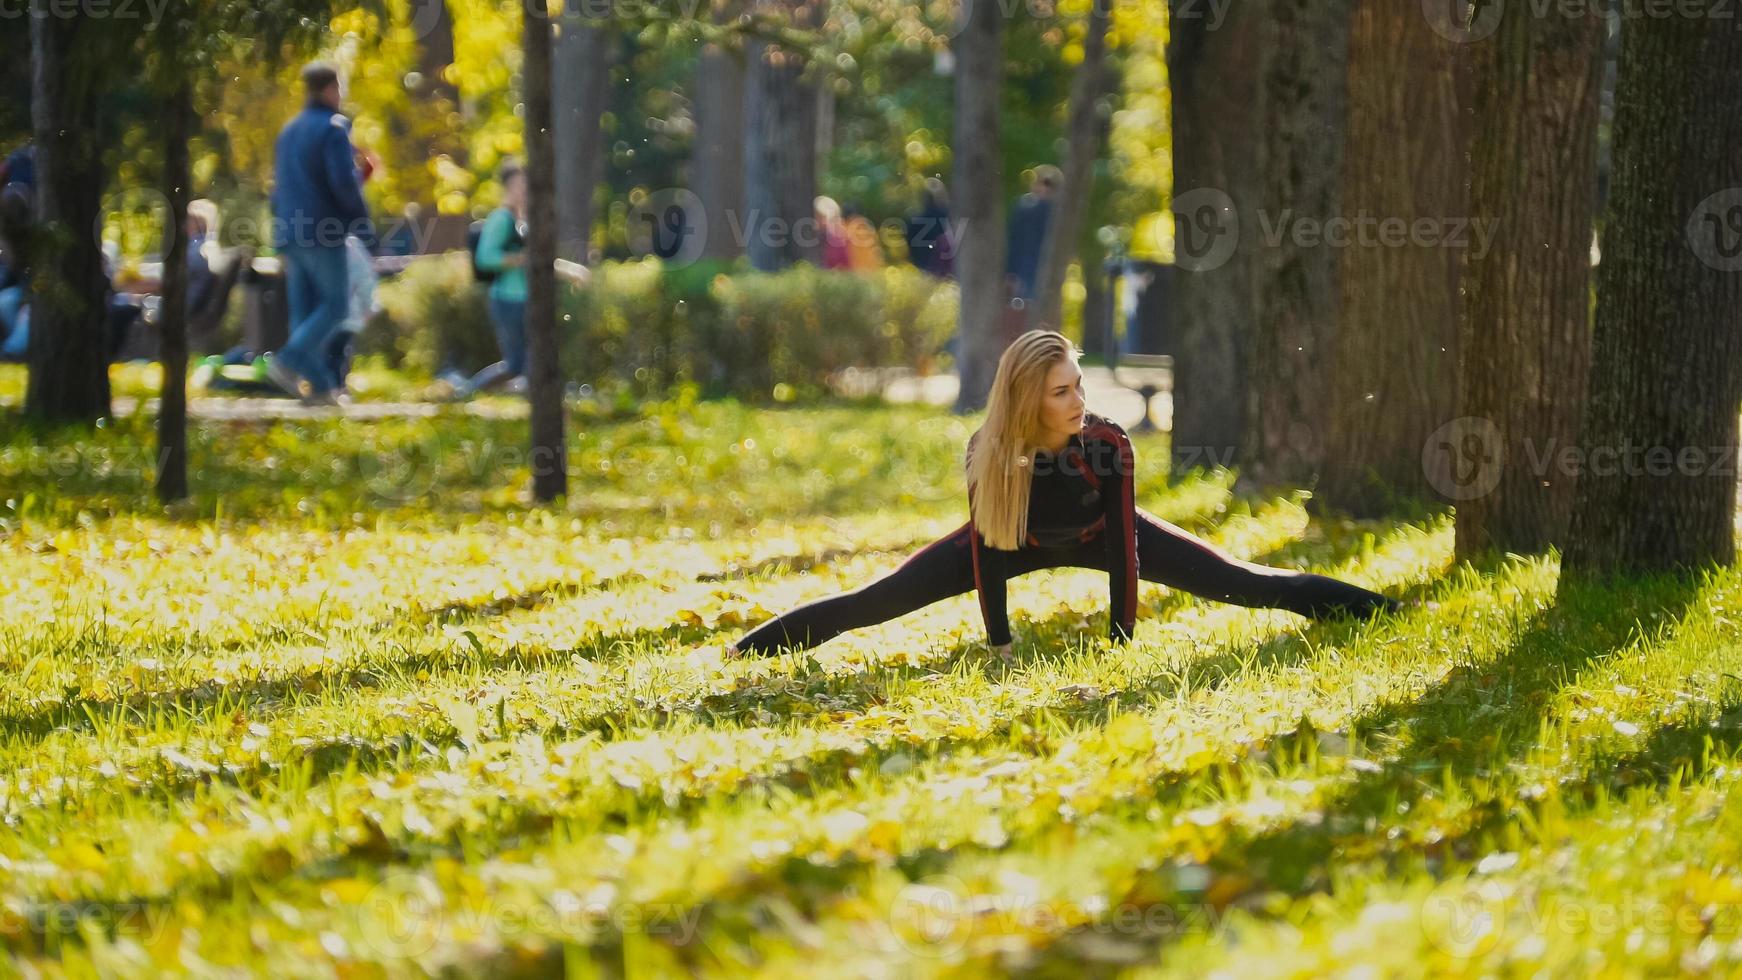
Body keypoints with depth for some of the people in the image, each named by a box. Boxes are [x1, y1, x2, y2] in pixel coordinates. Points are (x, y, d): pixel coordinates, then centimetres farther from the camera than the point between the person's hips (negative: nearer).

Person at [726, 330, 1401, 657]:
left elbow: (1122, 547, -29)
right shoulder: (989, 452, -35)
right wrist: (1001, 647, -21)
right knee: (879, 600, -5)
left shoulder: (1109, 444, -36)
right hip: (1022, 541, 0)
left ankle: (1379, 612, 5)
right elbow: (986, 547, -24)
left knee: (1236, 582, -5)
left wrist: (1122, 642, -27)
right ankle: (758, 645, 10)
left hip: (1098, 536, 0)